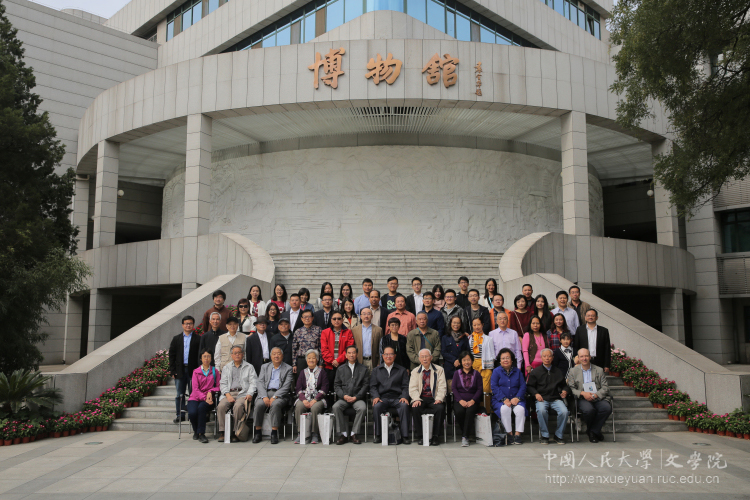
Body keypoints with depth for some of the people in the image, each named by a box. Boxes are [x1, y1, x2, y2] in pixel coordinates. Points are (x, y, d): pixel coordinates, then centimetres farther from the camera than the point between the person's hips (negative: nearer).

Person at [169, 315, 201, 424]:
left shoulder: (198, 339, 3)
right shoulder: (176, 339, 10)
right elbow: (171, 355, 8)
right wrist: (173, 371, 1)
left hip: (193, 370, -2)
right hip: (180, 370, 2)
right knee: (179, 394, 6)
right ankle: (179, 415, 13)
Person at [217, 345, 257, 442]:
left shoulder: (249, 367, 16)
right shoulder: (226, 367, 23)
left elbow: (253, 383, 6)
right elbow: (223, 383, 13)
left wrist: (250, 394, -12)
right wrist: (228, 395, -5)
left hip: (243, 393, -2)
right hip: (229, 393, 2)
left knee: (238, 406, -34)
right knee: (221, 406, -28)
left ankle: (235, 432, -24)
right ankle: (222, 432, -20)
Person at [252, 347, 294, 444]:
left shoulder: (288, 369, 9)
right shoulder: (264, 367, 18)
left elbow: (286, 387, -2)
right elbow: (260, 383, 6)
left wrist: (274, 397, -16)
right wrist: (264, 396, -11)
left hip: (280, 394, -2)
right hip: (265, 393, 3)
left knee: (275, 404, -33)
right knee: (259, 404, -28)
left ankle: (274, 433, -28)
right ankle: (258, 432, -17)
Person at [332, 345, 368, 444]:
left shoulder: (364, 369, 11)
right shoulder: (341, 369, 17)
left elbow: (365, 385, 4)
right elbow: (336, 385, 11)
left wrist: (356, 397, -10)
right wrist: (344, 396, -7)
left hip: (358, 398, -2)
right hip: (344, 398, 2)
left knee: (362, 408, -34)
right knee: (336, 407, -29)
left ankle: (353, 434, -21)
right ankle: (343, 434, -21)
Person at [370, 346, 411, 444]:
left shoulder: (402, 370, 18)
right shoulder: (376, 370, 20)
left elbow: (405, 386, 9)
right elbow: (373, 386, 11)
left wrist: (404, 397, -11)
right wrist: (376, 397, -8)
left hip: (397, 398, 0)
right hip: (382, 398, 0)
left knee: (404, 405, -33)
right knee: (376, 406, -33)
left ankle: (405, 435, -28)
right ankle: (378, 435, -21)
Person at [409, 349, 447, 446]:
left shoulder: (439, 370, 11)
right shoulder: (415, 371, 14)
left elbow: (442, 387, 1)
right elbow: (412, 388, 3)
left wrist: (439, 399, -18)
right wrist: (417, 399, -17)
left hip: (434, 399, -1)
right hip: (421, 399, 1)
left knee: (440, 408, -33)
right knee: (415, 409, -31)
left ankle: (435, 436, -20)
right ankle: (420, 436, -18)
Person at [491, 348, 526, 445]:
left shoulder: (517, 371, 15)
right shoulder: (496, 371, 8)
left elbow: (523, 386, 7)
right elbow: (494, 387, -3)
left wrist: (517, 398, -11)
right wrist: (504, 399, -16)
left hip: (515, 399, 2)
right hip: (500, 400, -2)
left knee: (520, 409, -30)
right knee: (505, 409, -34)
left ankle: (518, 434, -21)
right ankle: (509, 433, -22)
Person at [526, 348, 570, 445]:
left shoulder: (558, 372, 20)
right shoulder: (535, 372, 13)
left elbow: (564, 385, 23)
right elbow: (529, 386, 12)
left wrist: (565, 391, 1)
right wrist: (536, 394, -6)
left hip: (556, 398, 2)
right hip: (542, 399, -2)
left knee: (564, 411, -28)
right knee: (541, 410, -35)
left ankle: (558, 435, -5)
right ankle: (545, 435, -14)